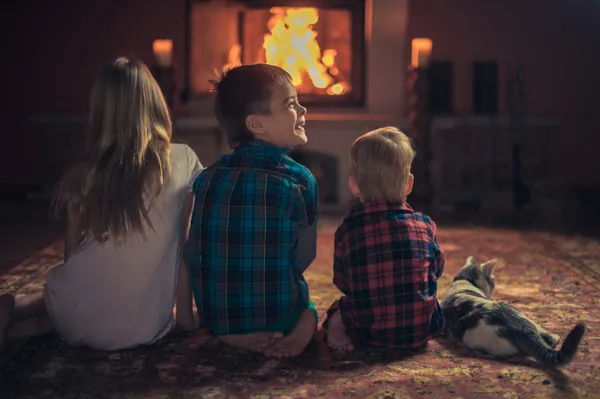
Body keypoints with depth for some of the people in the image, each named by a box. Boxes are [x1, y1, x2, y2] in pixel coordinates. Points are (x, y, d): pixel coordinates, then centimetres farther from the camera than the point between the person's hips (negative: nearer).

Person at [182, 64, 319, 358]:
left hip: (216, 326, 4)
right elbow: (301, 262, -10)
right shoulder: (299, 181, -14)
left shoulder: (207, 179, -3)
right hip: (277, 336, -4)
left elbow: (192, 258, 0)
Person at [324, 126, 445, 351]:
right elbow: (436, 270, 12)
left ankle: (336, 323, -2)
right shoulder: (424, 225, -2)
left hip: (368, 332, -2)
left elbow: (342, 282, 4)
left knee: (340, 305, 28)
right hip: (421, 332, 3)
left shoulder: (348, 228, -6)